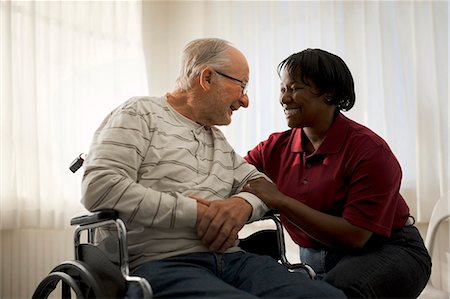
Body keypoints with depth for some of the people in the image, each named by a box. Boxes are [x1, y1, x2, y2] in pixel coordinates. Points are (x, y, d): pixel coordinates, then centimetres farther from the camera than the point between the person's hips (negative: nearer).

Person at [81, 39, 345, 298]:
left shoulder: (217, 138, 27)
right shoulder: (140, 114, 3)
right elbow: (99, 188, -11)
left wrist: (244, 203, -4)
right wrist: (194, 212, -13)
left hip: (232, 259, 7)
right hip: (162, 264, -7)